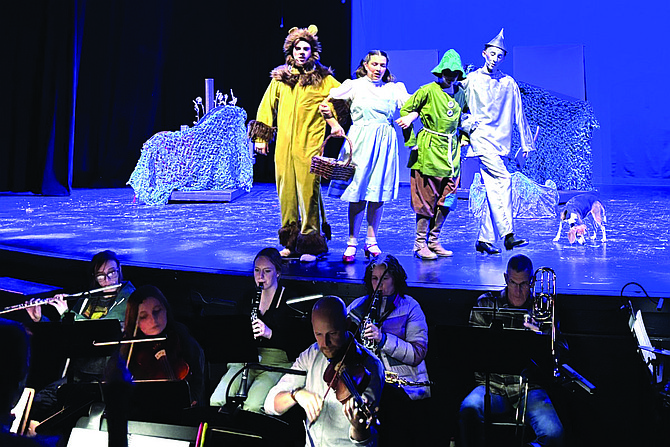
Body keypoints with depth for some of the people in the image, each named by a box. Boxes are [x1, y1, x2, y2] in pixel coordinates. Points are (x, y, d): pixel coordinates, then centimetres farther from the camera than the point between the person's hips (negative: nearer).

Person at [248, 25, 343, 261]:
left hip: (310, 145, -4)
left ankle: (310, 244, -3)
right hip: (284, 144, 4)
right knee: (286, 191, 6)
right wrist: (261, 137, 13)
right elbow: (267, 107, 17)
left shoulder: (323, 80, 4)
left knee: (308, 191, -9)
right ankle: (291, 242, 16)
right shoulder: (280, 78, 13)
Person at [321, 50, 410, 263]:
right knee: (357, 193, -5)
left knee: (378, 193, 3)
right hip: (360, 141, -2)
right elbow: (326, 102, 6)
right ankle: (352, 243, 0)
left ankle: (371, 240, 14)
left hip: (384, 143, 2)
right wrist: (334, 122, -8)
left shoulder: (394, 88, 13)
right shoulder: (354, 85, 7)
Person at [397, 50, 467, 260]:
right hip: (429, 150, -6)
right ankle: (420, 244, 6)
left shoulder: (461, 94, 11)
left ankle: (433, 241, 17)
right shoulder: (428, 91, -6)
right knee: (426, 199, -3)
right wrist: (412, 142, -8)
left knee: (447, 201, 6)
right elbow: (405, 110, -4)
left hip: (450, 151, 6)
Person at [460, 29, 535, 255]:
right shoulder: (471, 79, 6)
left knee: (494, 189, 0)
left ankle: (484, 239, 7)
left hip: (501, 141, 4)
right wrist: (467, 124, -3)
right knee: (503, 179, -21)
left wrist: (526, 143, 12)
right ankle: (508, 234, -25)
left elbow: (519, 114, 14)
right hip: (480, 137, -4)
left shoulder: (508, 83, 13)